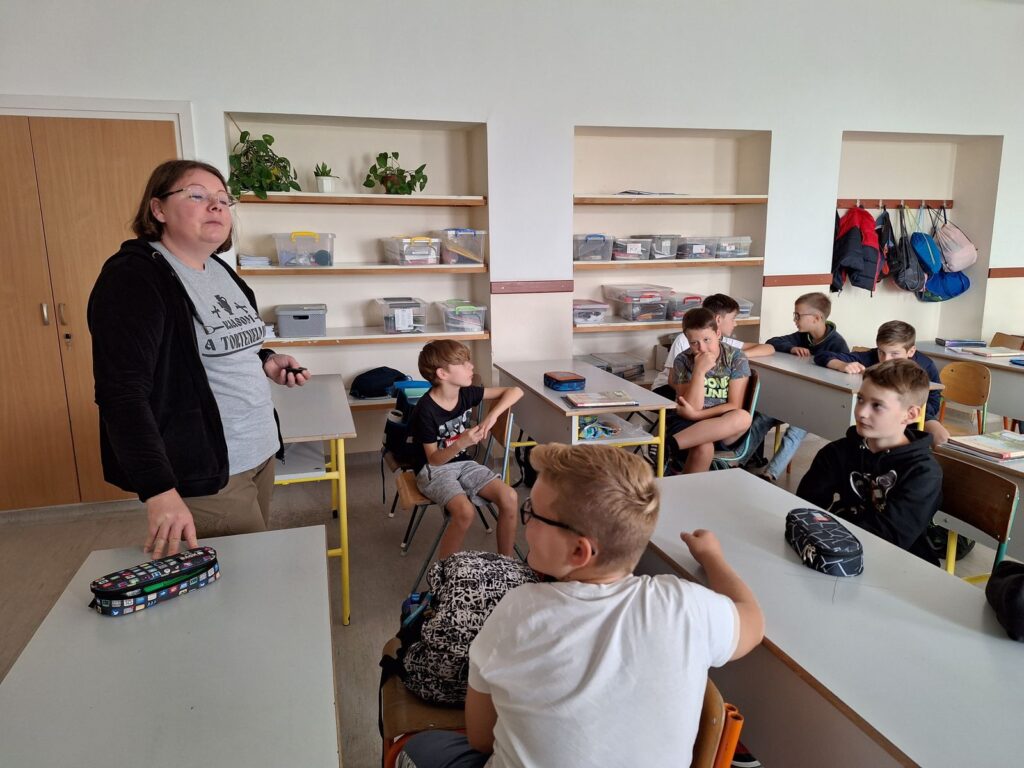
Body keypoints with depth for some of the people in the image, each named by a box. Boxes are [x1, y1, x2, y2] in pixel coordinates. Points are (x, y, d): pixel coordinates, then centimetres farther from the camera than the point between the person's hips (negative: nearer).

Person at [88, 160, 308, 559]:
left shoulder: (220, 270, 11)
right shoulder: (133, 278, -15)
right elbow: (122, 392, -23)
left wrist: (264, 360, 3)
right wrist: (158, 491, -31)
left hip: (258, 453, 8)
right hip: (202, 471, -8)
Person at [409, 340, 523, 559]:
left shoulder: (466, 393, -6)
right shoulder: (426, 411, -22)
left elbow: (515, 391, -2)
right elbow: (434, 459, -17)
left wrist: (492, 416, -19)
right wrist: (461, 443, -36)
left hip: (462, 463, 6)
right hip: (433, 469, -5)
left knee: (509, 497, -17)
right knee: (465, 511, -33)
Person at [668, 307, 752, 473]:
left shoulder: (736, 358, -3)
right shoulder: (683, 361, -3)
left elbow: (734, 406, -5)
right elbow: (692, 408, -10)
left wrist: (696, 415, -17)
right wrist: (699, 371, -21)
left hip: (726, 429, 3)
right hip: (689, 425, -2)